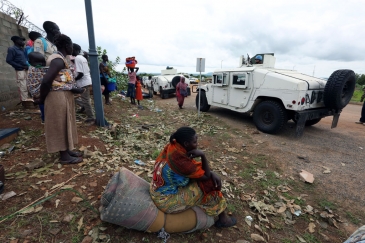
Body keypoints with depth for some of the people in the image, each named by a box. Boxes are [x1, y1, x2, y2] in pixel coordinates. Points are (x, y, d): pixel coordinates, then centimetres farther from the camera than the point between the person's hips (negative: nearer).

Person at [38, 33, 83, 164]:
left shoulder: (60, 59, 14)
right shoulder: (58, 60, -17)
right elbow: (46, 81, -23)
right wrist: (42, 99, -12)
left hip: (64, 97, 10)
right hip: (58, 97, -10)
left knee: (65, 125, 15)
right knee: (60, 126, -1)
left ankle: (67, 150, 28)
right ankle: (64, 157, 10)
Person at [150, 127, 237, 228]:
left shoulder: (174, 147, -9)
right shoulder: (180, 159, -33)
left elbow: (193, 165, 3)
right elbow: (206, 176, -18)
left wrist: (212, 173, -8)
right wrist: (202, 155, -23)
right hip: (166, 201, -8)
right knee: (210, 185, -7)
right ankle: (223, 218, 17)